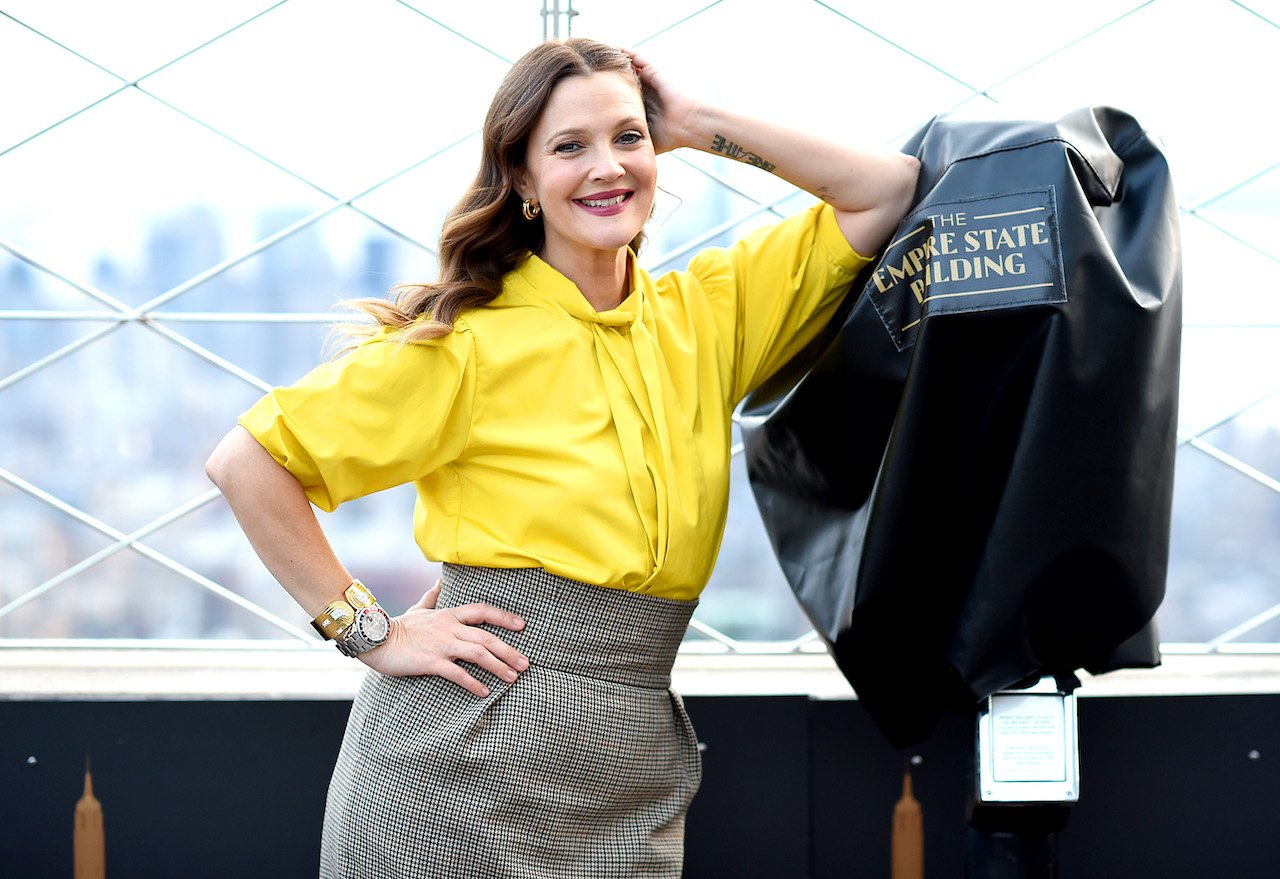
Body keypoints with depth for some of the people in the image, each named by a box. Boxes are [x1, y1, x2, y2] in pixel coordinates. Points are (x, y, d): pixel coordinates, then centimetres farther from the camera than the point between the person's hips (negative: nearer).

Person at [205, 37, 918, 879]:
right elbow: (247, 462, -6)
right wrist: (372, 634, -9)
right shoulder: (465, 343, -5)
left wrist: (704, 125, 4)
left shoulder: (707, 313, 10)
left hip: (630, 792, 4)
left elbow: (888, 192, 9)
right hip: (459, 769, -4)